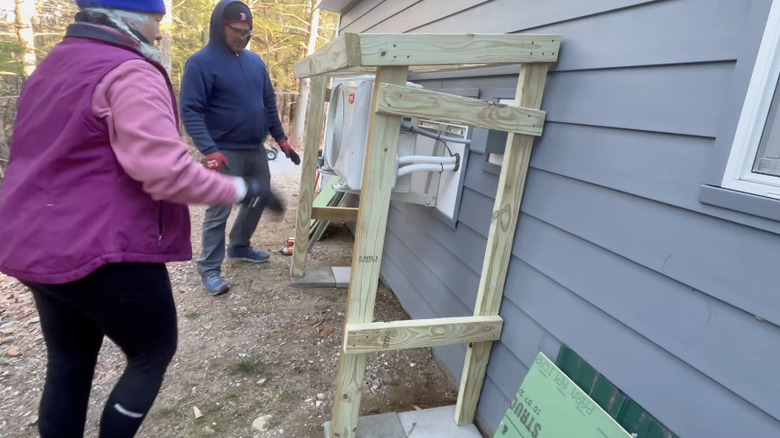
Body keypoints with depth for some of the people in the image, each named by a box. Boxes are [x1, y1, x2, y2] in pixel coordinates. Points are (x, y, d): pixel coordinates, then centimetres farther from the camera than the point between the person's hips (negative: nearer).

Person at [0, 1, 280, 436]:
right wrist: (244, 189, -16)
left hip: (37, 246, 9)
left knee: (69, 364, 21)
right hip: (106, 253, -9)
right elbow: (167, 172, -26)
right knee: (154, 354, 12)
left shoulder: (54, 65, 16)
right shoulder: (129, 73, -15)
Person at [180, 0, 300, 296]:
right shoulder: (201, 63, -10)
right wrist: (209, 151, -26)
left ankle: (239, 247, 36)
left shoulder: (255, 61, 11)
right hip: (225, 152, -7)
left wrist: (281, 139, 12)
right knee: (218, 212, -3)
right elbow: (190, 111, -16)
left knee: (259, 200, 17)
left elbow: (269, 104, 17)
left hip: (256, 149, 7)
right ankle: (210, 269, 11)